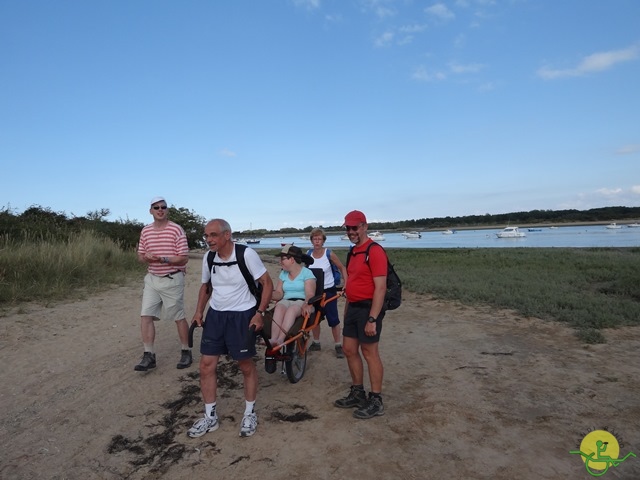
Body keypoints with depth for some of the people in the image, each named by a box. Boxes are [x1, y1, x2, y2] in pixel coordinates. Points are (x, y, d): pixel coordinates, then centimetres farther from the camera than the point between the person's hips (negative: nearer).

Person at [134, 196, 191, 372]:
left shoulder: (177, 229, -10)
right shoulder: (145, 231, 7)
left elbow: (184, 258, -11)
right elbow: (140, 255, 14)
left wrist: (163, 259, -24)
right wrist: (146, 257, -10)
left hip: (172, 279, -5)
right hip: (151, 279, 5)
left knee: (179, 317, 5)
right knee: (145, 316, -2)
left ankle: (186, 352, 21)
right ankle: (149, 356, 7)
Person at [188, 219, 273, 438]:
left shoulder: (247, 254, -18)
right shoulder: (208, 258, -1)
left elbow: (267, 283, -12)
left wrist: (260, 313, -19)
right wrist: (199, 311, 5)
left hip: (242, 315, -5)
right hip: (215, 315, 5)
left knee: (246, 366, 8)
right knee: (206, 365, 6)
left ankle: (250, 413, 29)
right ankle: (210, 417, 24)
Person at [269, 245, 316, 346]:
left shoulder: (307, 273, -1)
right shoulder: (283, 274, 18)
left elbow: (310, 295, -12)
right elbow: (279, 292, 10)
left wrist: (306, 305, -34)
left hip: (302, 302, -4)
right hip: (286, 301, 4)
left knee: (291, 309, -38)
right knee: (279, 308, -33)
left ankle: (280, 340, -51)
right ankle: (273, 339, -48)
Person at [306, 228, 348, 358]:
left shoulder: (329, 253, -13)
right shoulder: (308, 254, -3)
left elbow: (342, 268, -4)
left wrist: (346, 284, -11)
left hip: (329, 291, -4)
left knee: (333, 319, -2)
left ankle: (338, 345, 10)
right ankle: (316, 343, 29)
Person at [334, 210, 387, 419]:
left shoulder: (375, 251, -16)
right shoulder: (353, 252, 12)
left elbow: (380, 287, -20)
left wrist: (372, 319, -23)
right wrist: (347, 310, 19)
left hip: (368, 308, -9)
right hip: (353, 308, 9)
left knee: (369, 352, 1)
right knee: (349, 349, 14)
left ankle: (376, 401, 16)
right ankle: (357, 393, 30)